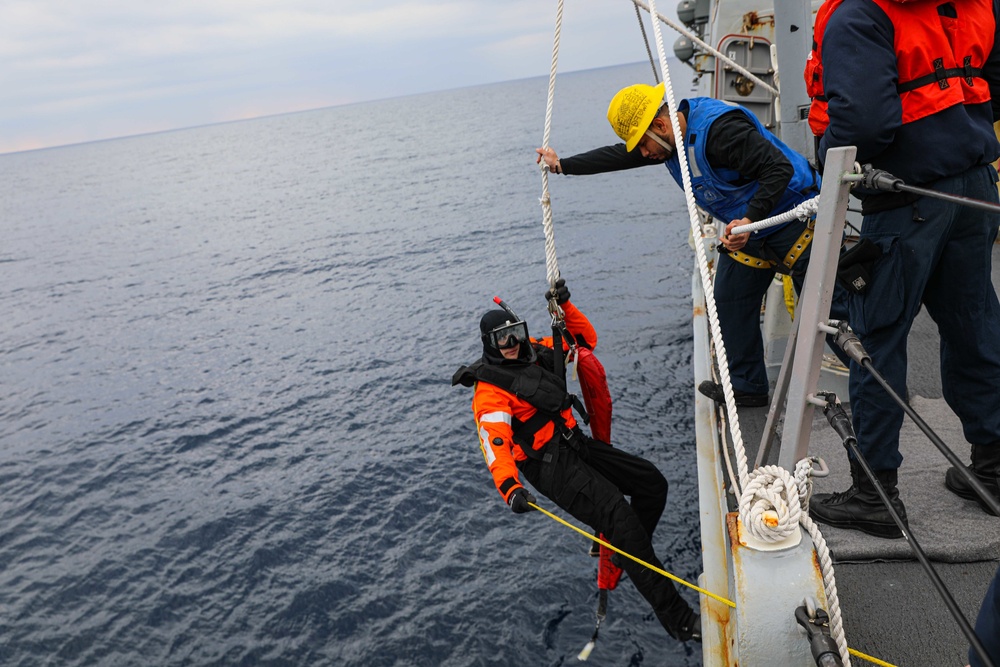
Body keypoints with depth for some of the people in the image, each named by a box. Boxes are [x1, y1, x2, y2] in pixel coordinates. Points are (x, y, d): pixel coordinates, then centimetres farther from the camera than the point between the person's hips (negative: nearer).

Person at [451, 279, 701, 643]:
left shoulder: (534, 353, 9)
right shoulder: (490, 392, -13)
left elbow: (586, 339, 17)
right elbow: (496, 446, -26)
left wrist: (565, 307, 2)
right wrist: (510, 489, -42)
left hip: (576, 443, 8)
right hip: (550, 466, -8)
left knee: (652, 483, 4)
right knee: (617, 513, -22)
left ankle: (628, 552, 27)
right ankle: (675, 617, -16)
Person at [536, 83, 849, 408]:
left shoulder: (719, 128, -28)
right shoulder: (671, 138, 1)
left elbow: (779, 168, -30)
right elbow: (618, 156, 11)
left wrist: (750, 219, -38)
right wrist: (562, 165, 15)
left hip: (791, 220, -9)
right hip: (746, 228, 9)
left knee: (830, 305, -7)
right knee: (731, 302, 10)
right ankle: (746, 386, 23)